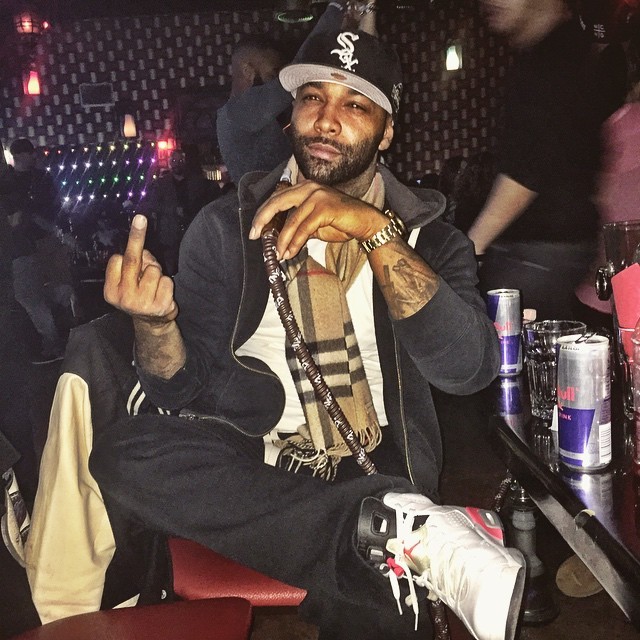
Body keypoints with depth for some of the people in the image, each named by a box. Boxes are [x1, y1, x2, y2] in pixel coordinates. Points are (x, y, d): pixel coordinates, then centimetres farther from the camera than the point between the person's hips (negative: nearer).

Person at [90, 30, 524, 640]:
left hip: (378, 475, -3)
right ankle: (403, 532, -26)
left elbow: (468, 368, -13)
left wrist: (375, 230, -21)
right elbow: (181, 390, 2)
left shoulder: (426, 237, 6)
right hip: (245, 468, 4)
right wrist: (155, 319, -20)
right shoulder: (225, 227, 6)